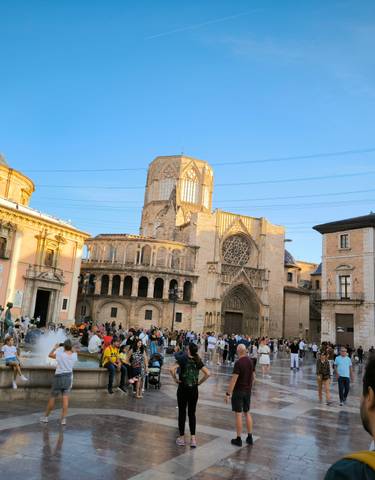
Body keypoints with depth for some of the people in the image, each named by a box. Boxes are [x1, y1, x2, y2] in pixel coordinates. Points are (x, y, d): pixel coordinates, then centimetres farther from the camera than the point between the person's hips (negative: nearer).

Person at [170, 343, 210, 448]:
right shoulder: (198, 361, 0)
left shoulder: (183, 359, -11)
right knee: (192, 413, 12)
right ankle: (193, 438, 9)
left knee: (182, 413, 9)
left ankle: (182, 438, 16)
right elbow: (207, 373, -5)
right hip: (194, 389, 3)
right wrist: (199, 382, 3)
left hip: (183, 389, -3)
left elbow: (172, 369, -25)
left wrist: (175, 379, -10)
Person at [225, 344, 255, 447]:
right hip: (248, 391, 7)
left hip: (238, 391, -6)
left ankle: (238, 439, 9)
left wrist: (228, 393, -17)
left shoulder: (238, 363, -19)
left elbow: (234, 379, -21)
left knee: (238, 414, 2)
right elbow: (253, 377, 11)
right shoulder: (250, 361, 1)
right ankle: (249, 437, 22)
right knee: (247, 413, 16)